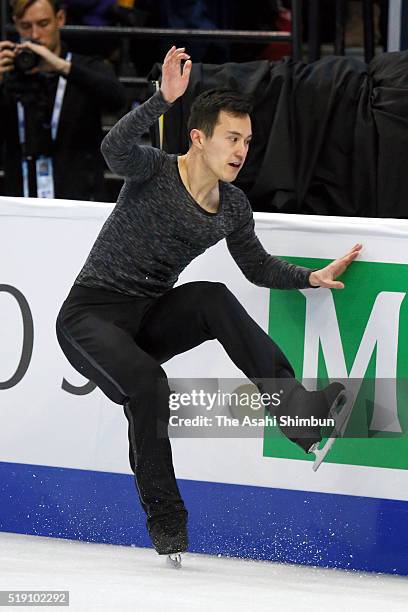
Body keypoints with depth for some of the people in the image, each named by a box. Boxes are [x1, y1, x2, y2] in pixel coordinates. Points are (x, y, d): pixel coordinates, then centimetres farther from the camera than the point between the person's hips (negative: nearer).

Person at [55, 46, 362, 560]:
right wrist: (165, 99, -47)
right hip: (90, 315, -5)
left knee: (211, 298, -26)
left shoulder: (233, 208, 4)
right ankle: (165, 523, -19)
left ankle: (294, 405, -35)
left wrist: (312, 277, 5)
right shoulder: (153, 172, -14)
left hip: (149, 319, 5)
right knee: (147, 382, -32)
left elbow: (259, 268, 19)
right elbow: (114, 149, -37)